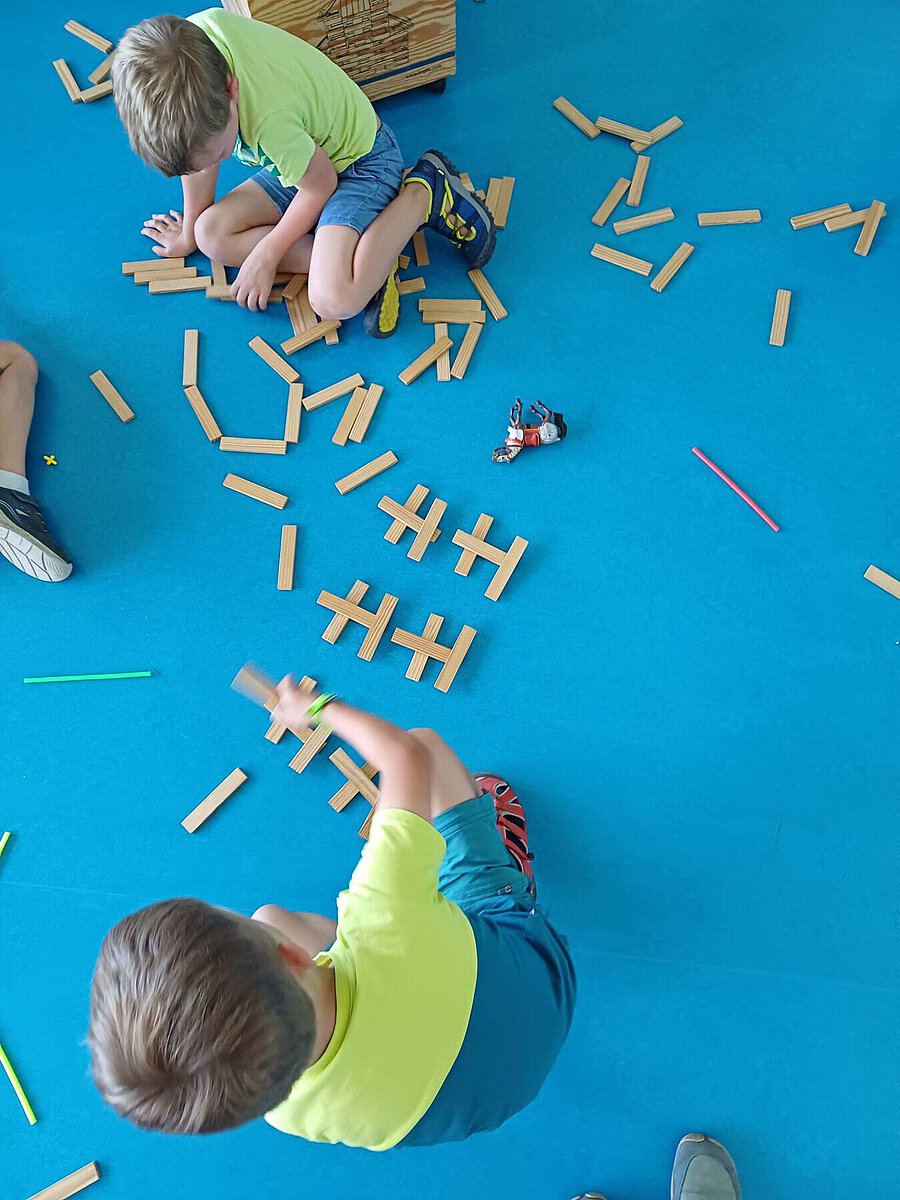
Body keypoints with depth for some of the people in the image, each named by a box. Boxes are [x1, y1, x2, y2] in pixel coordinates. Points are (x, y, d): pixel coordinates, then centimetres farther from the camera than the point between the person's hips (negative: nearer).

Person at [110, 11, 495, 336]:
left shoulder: (271, 122, -40)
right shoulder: (185, 42, -21)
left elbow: (319, 186, -20)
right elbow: (196, 149, -4)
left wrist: (266, 255, -10)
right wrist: (190, 229, 7)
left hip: (360, 160, -8)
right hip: (308, 151, 8)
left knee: (333, 300, -26)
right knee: (212, 233, -6)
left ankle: (425, 191, -6)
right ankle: (365, 260, -8)